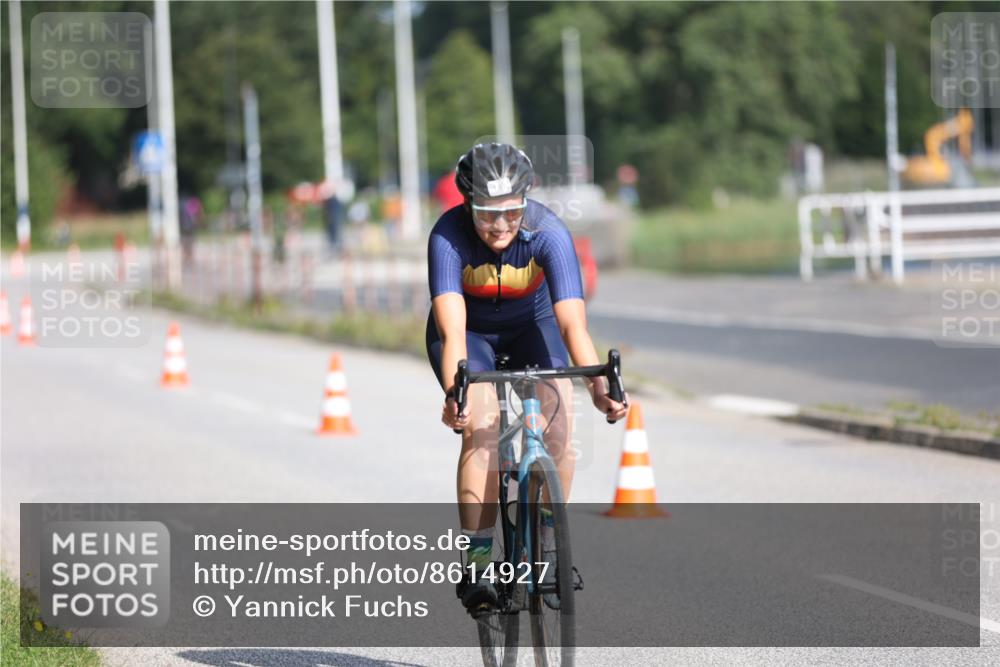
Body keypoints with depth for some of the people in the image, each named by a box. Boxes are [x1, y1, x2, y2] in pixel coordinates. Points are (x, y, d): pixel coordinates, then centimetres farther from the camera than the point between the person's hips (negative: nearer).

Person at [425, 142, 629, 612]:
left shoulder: (548, 233, -31)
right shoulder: (449, 237, -33)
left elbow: (572, 322, -40)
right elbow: (453, 330, -43)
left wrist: (599, 387, -54)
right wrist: (454, 393, -60)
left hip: (530, 324, 1)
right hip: (471, 331, -1)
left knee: (559, 419, -22)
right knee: (481, 427, -25)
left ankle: (547, 546, -4)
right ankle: (477, 565, -18)